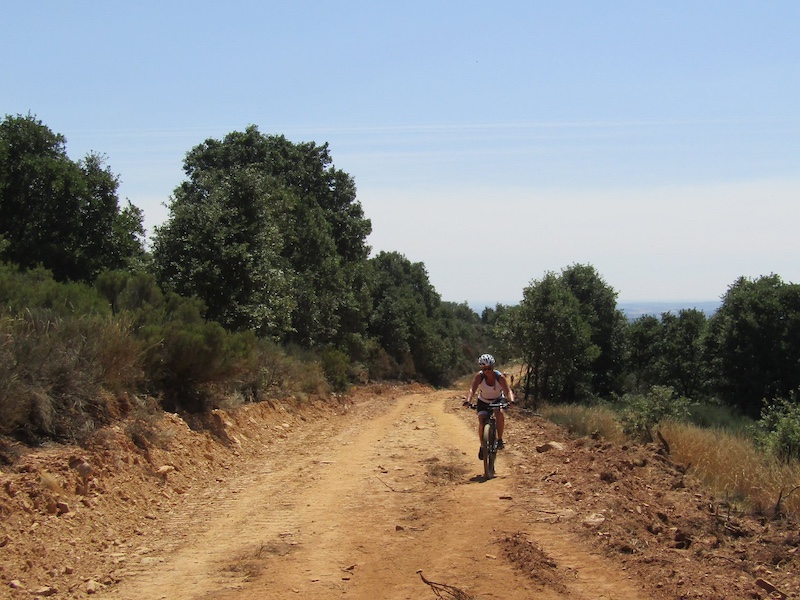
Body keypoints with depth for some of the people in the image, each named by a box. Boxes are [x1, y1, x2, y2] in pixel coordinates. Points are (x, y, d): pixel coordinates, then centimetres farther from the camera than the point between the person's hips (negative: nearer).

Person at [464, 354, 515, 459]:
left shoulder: (500, 377, -26)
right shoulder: (479, 376, -24)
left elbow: (508, 391, -34)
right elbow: (472, 389, -35)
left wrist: (511, 400, -54)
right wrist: (468, 400, -54)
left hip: (498, 400, -1)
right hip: (483, 401, 1)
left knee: (500, 413, -32)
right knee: (482, 421, -19)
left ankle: (500, 439, -17)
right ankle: (482, 446, 2)